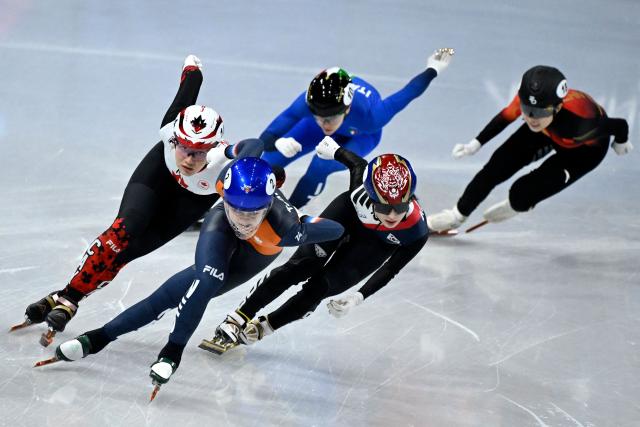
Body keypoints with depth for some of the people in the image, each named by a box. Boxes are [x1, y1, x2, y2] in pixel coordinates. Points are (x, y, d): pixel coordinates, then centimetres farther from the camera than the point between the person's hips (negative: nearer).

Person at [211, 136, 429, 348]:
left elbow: (390, 269, -26)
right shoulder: (362, 184, -39)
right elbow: (357, 163, -15)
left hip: (378, 244, 0)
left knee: (321, 286, -9)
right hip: (349, 213, 1)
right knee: (301, 266, -11)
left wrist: (359, 296, -37)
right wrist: (335, 150, 6)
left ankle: (263, 327, 8)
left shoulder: (417, 233, -40)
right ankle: (238, 317, -2)